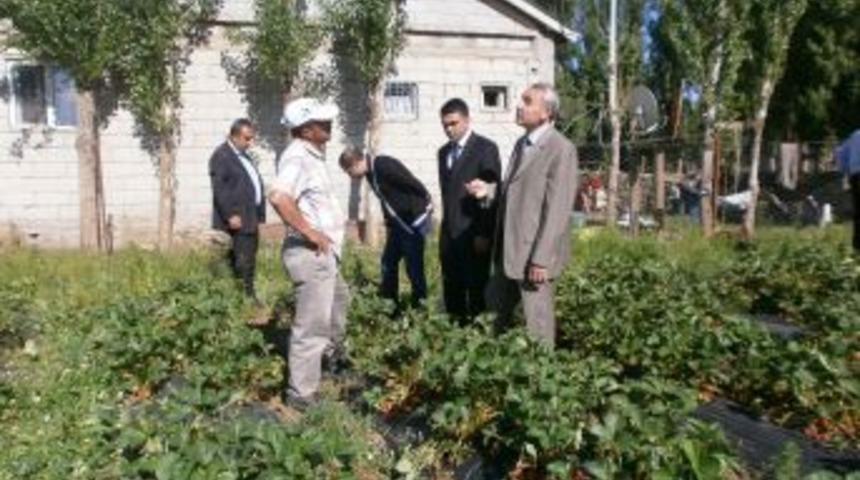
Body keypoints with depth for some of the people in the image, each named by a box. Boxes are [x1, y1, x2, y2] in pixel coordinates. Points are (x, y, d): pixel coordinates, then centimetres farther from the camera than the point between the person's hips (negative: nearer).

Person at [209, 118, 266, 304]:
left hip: (251, 221, 9)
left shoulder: (244, 156, 20)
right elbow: (219, 188, -16)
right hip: (236, 221, -9)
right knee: (241, 266, -8)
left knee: (249, 264, 13)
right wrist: (230, 215, -21)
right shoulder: (221, 155, -8)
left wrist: (258, 215, 15)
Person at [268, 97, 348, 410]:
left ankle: (333, 355, 53)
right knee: (312, 325, -3)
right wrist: (310, 232, -27)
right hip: (310, 253, -11)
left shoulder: (311, 154, 12)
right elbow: (278, 196, -37)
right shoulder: (298, 156, -20)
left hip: (324, 252, 11)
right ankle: (301, 395, 8)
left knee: (338, 300, 30)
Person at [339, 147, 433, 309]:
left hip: (415, 221, -10)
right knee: (388, 262, 13)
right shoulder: (371, 173, 7)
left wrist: (427, 206, -10)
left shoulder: (385, 166, -22)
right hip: (399, 223, 10)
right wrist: (389, 224, 20)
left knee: (414, 266, -3)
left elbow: (416, 185, -21)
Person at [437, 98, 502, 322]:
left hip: (474, 234, -6)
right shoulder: (443, 152, 16)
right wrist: (445, 227, 10)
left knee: (476, 289, 1)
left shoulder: (486, 148, -5)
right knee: (451, 291, 9)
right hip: (449, 233, 6)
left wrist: (484, 234, -14)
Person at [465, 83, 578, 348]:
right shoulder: (521, 143, 11)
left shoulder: (561, 149, -16)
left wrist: (541, 259, -22)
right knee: (496, 311, 20)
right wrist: (489, 190, 1)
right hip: (508, 249, 9)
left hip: (533, 253, -8)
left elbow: (557, 209, -20)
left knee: (537, 323, 7)